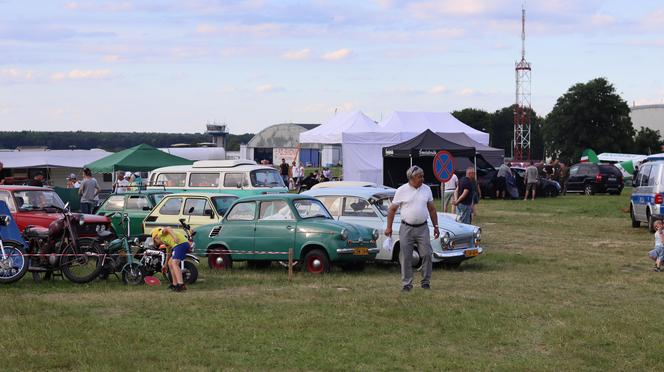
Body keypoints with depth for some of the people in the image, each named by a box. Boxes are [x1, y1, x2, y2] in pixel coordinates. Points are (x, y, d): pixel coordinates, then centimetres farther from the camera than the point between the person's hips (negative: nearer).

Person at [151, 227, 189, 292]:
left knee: (174, 263, -19)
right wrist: (166, 265, 58)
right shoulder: (166, 242, 34)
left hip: (180, 243, -9)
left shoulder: (161, 234, 10)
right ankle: (174, 284, 21)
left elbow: (167, 229, -12)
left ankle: (181, 285, -33)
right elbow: (168, 254, 46)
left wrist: (174, 237, -29)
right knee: (170, 263, 19)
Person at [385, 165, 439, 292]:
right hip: (406, 228, -2)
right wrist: (389, 227, -3)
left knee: (427, 255, -3)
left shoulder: (426, 189, 5)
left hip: (422, 228, 2)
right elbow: (392, 209, 1)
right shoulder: (401, 191, -4)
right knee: (405, 257, 0)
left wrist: (436, 226, 11)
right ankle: (407, 284, 9)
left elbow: (432, 209, 12)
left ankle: (426, 282, 10)